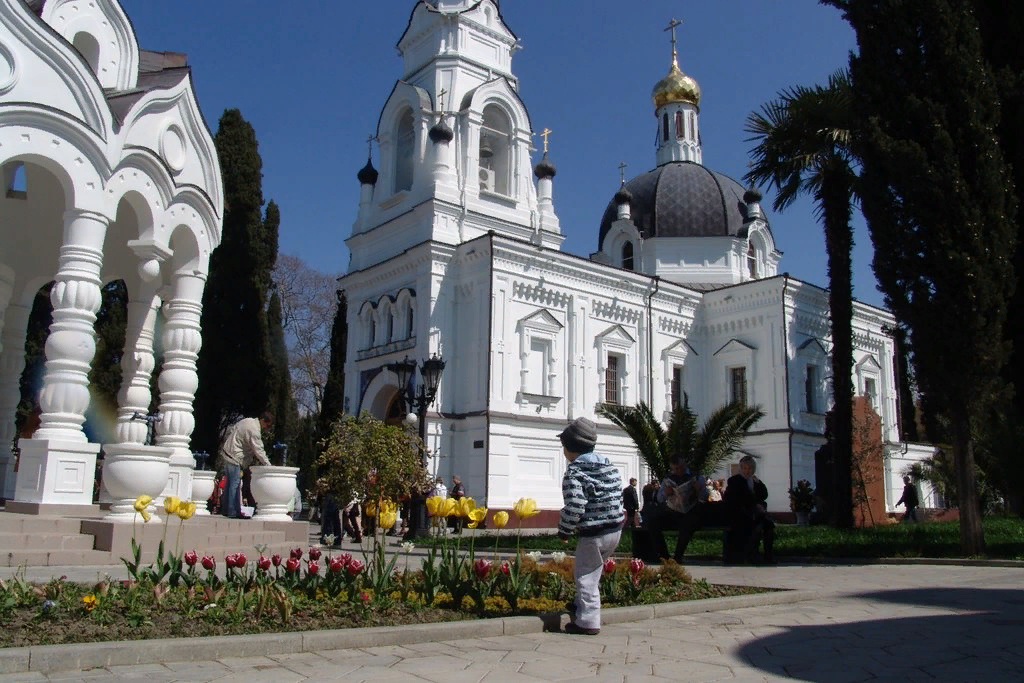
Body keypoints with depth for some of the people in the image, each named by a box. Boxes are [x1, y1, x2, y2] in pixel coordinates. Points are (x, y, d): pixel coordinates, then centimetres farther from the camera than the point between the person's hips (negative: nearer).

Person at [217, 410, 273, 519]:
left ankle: (225, 510, 17)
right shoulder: (254, 430, -21)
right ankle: (233, 512, -12)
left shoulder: (249, 421, 10)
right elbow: (259, 451, -22)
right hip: (233, 456, -11)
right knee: (235, 483, -11)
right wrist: (268, 465, -17)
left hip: (227, 453, 11)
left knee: (230, 482, 13)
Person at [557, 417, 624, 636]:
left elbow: (574, 508, -23)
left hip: (593, 534, -8)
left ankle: (587, 621, 7)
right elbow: (618, 497, 11)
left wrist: (564, 531, -8)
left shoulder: (575, 472, -16)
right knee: (590, 573, 23)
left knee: (585, 576, 3)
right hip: (616, 529, 8)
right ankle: (583, 607, 34)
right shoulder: (611, 467, 9)